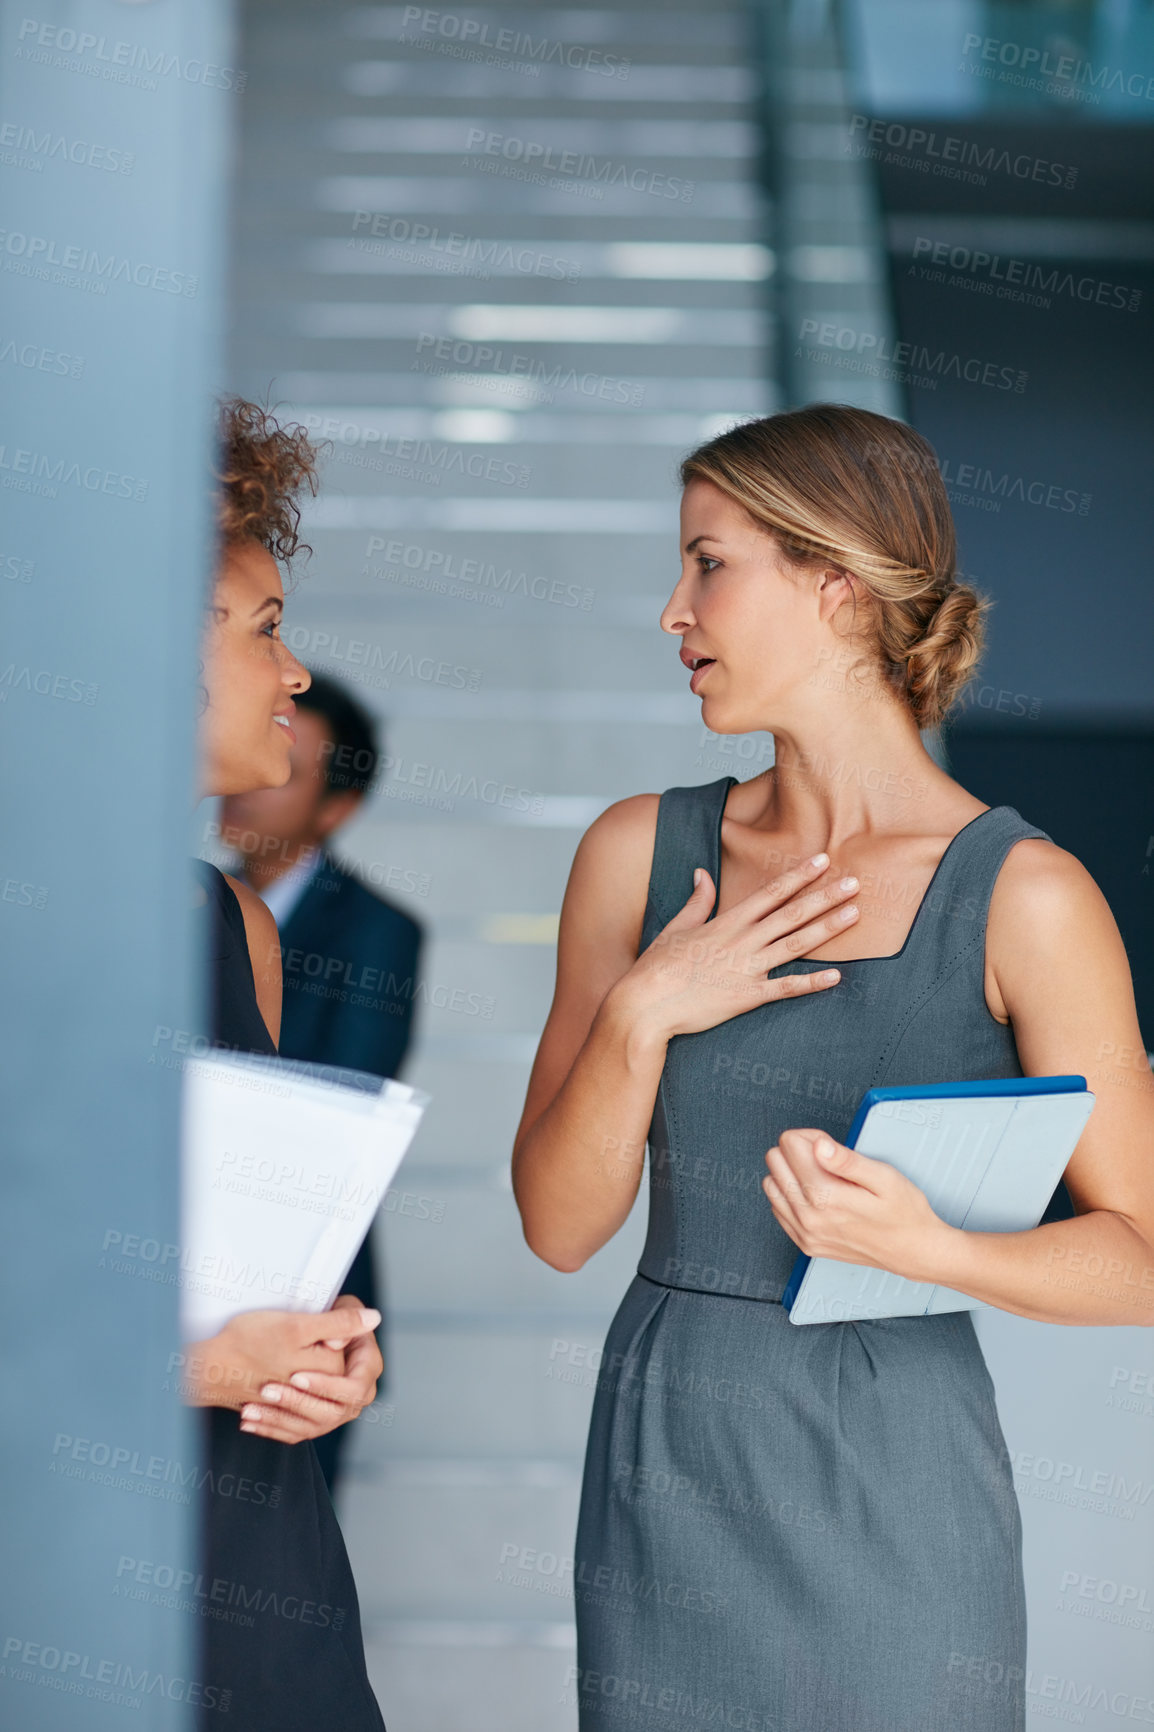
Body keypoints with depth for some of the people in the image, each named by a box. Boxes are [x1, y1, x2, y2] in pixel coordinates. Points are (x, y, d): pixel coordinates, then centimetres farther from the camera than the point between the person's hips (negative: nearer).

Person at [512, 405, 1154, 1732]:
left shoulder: (1024, 899, -9)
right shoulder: (640, 853, 4)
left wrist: (926, 1248, -22)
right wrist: (641, 1015, -11)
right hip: (663, 1473, 3)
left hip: (892, 1491, -3)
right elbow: (558, 1225, 3)